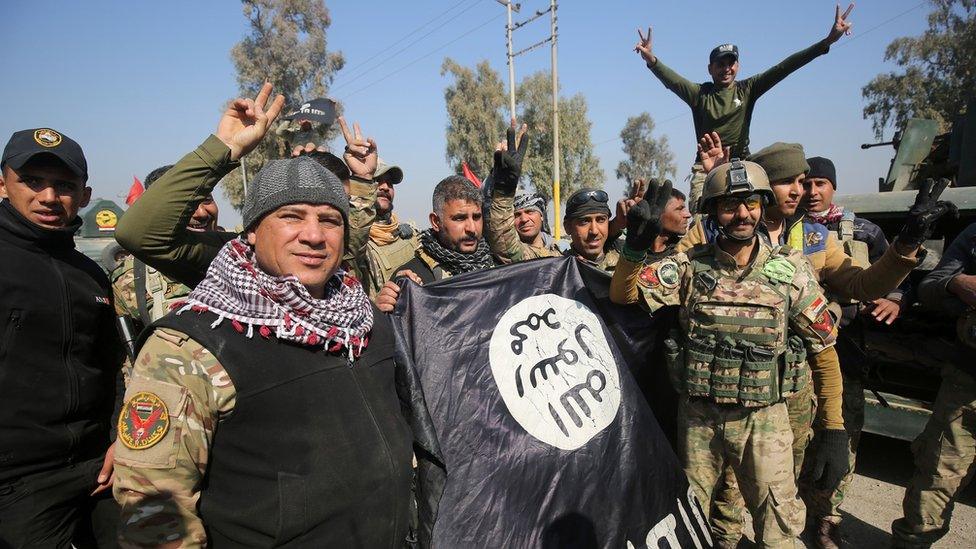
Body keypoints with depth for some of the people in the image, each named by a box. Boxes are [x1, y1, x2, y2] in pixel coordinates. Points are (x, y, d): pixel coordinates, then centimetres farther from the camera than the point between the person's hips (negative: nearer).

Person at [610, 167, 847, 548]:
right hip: (697, 416, 1)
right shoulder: (689, 266, -6)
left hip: (764, 418, 0)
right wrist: (635, 246, -31)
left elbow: (824, 351, 1)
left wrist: (835, 431, -1)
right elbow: (623, 295, -13)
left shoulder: (790, 270, -5)